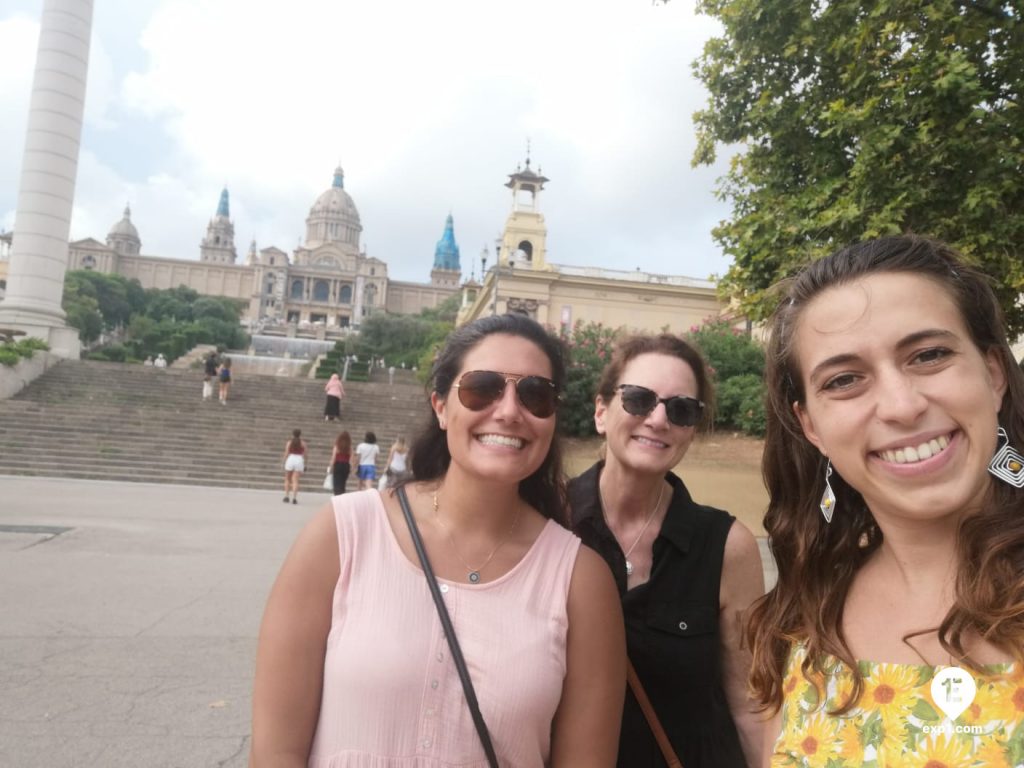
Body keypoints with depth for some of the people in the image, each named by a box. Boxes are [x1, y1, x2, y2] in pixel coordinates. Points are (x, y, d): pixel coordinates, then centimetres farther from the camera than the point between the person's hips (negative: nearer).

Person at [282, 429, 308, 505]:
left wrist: (284, 462, 7)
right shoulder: (303, 443, 5)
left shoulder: (289, 442, 4)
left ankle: (286, 496, 10)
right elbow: (304, 454, 3)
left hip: (290, 459, 0)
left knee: (287, 480, 13)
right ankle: (294, 498, -10)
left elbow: (286, 453, 1)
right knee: (295, 481, -2)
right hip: (299, 460, 0)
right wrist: (304, 464, 10)